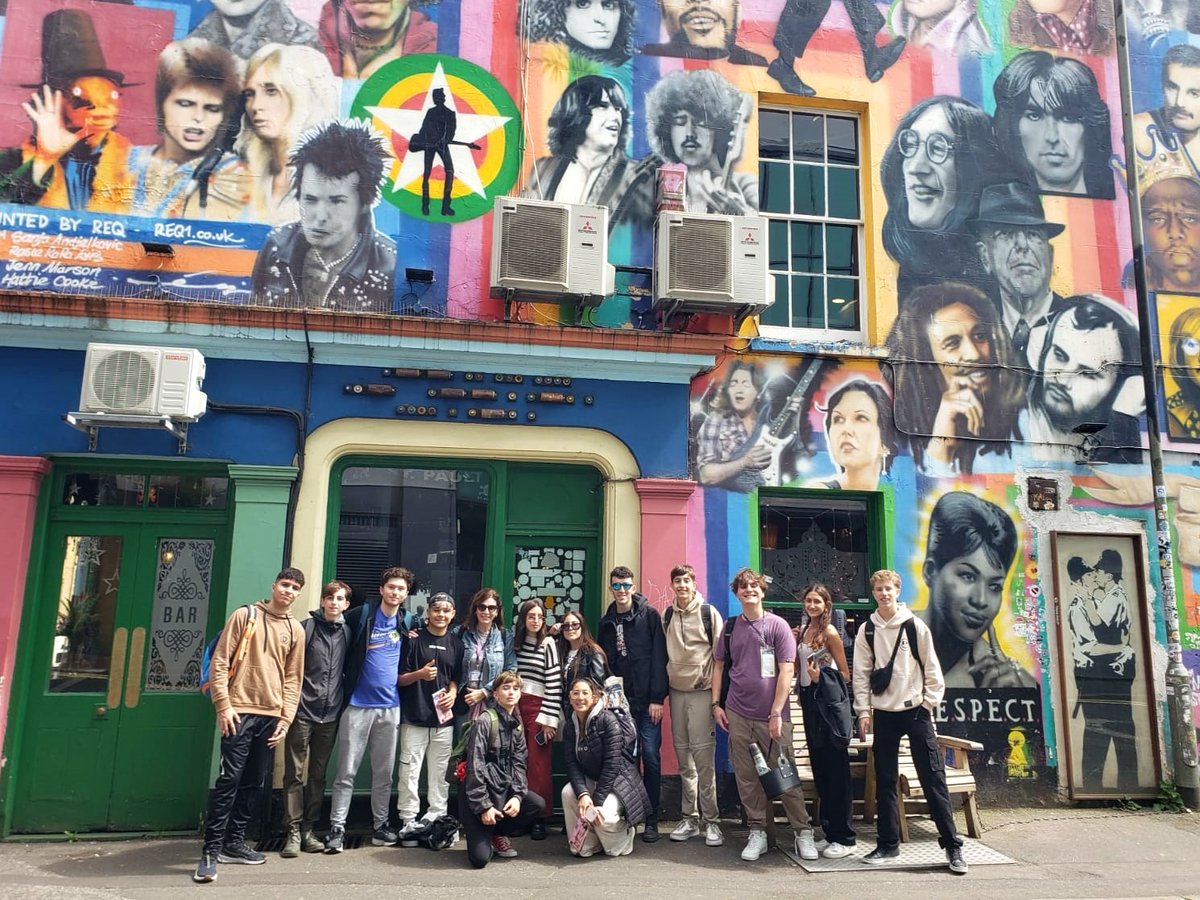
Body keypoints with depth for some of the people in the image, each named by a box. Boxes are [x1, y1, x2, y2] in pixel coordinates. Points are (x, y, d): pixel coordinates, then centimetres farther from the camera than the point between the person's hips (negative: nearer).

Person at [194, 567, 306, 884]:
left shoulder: (296, 630, 11)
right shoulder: (245, 615, 1)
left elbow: (293, 678, 11)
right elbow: (220, 661, -3)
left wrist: (286, 718, 2)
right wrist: (223, 705, -11)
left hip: (271, 716, 4)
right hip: (240, 712, -4)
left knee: (254, 782, 9)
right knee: (229, 779, -8)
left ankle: (234, 842, 21)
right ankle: (211, 850, -1)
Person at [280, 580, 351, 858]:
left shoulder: (346, 632, 7)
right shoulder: (307, 627, -3)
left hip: (330, 715, 4)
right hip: (303, 711, -3)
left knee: (318, 775, 9)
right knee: (295, 774, 1)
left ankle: (308, 830, 17)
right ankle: (294, 832, 8)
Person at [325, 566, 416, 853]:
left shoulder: (407, 621, 7)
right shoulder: (362, 614, -6)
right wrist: (349, 676, 0)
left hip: (390, 707, 4)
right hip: (358, 705, -4)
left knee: (384, 772, 10)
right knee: (347, 771, -1)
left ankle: (380, 826, 20)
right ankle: (337, 829, 6)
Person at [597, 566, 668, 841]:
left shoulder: (649, 615, -2)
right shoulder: (607, 622, 11)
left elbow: (659, 658, -7)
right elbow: (605, 664, 14)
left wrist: (657, 698, -12)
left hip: (647, 700, -3)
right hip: (620, 701, 4)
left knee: (651, 756, -3)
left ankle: (651, 819, 6)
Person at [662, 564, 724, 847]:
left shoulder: (708, 613, -3)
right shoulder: (667, 616, 9)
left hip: (702, 691, -4)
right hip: (677, 691, 4)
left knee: (703, 755, -6)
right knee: (683, 756, 9)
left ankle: (711, 820, 4)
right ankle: (689, 818, 17)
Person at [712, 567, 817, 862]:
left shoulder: (778, 626, -4)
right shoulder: (731, 627, 7)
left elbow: (787, 671, -8)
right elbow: (719, 665, 15)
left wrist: (776, 713, -13)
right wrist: (716, 703, 6)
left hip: (772, 716, -3)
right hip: (737, 714, 3)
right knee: (746, 777, 7)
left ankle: (803, 831, 15)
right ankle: (757, 832, 19)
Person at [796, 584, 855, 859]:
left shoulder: (830, 633, -9)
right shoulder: (804, 631, 12)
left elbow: (845, 674, -4)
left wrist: (820, 677, -18)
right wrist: (792, 643, 3)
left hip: (829, 701, -8)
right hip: (810, 700, 8)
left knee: (836, 769, -2)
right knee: (819, 768, 12)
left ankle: (844, 838, 6)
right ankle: (829, 832, 21)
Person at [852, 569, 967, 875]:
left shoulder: (915, 626, -3)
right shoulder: (867, 631, 3)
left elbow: (931, 667, -1)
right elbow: (861, 673, 3)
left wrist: (929, 703, -5)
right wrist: (864, 711, -1)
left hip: (916, 711, -2)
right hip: (884, 713, 2)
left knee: (933, 779, -2)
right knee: (885, 782, 7)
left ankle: (951, 844, 7)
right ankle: (888, 844, 17)